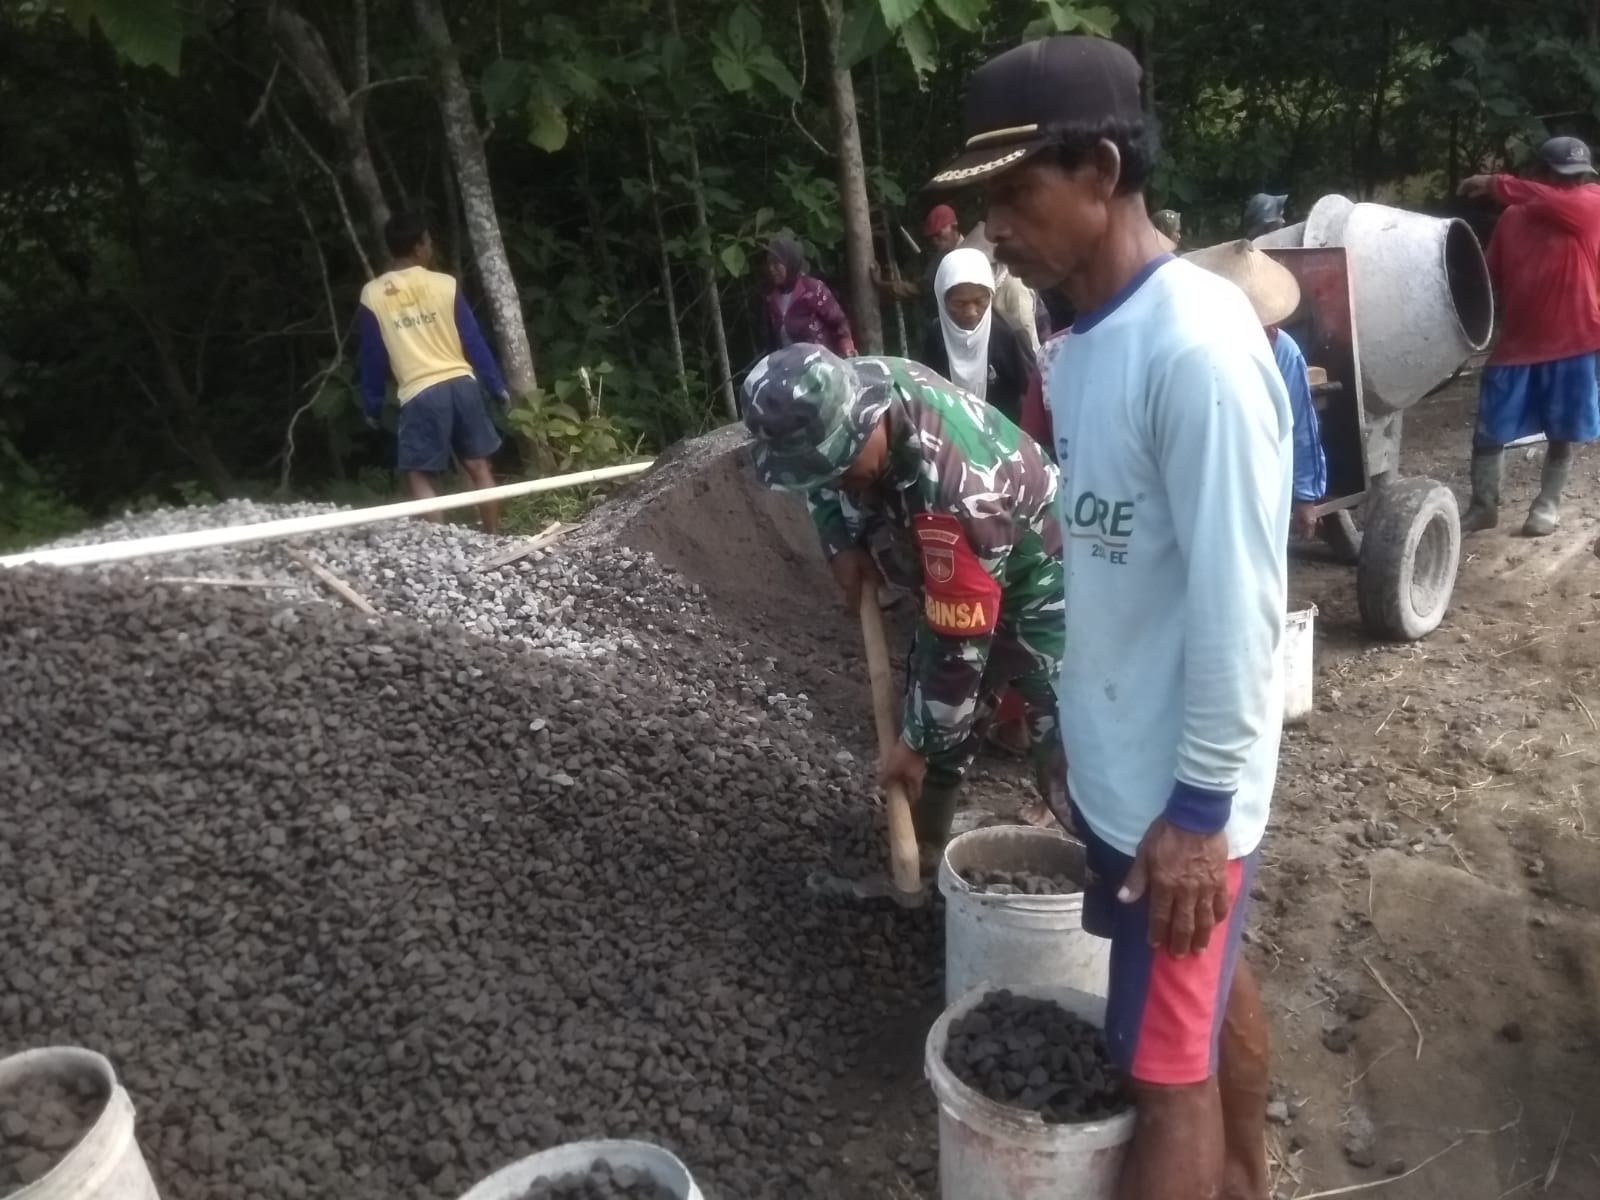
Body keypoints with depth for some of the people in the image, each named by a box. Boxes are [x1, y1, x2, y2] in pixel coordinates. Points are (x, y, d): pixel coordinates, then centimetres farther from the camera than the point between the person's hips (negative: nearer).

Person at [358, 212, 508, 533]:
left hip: (420, 393, -2)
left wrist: (372, 406, 15)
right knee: (480, 467, 11)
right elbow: (473, 340, 3)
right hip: (462, 383, 2)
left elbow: (372, 357, 5)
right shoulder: (445, 284, 2)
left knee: (419, 476, 7)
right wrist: (497, 386, 11)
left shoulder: (372, 295, 1)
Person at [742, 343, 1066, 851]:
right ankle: (921, 849, 28)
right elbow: (823, 474, 4)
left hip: (1035, 574, -8)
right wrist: (841, 541, -12)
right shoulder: (852, 390, -21)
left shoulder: (953, 496, -42)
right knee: (929, 690, 13)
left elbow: (960, 642, -32)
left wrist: (917, 743, -21)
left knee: (1061, 733, -14)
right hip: (956, 574, 8)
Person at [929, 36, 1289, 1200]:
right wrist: (1086, 735, 16)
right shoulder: (1082, 340, 4)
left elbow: (1236, 602, -23)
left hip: (1177, 788, -8)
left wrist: (1200, 805, -18)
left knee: (1168, 1061, 6)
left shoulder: (1199, 346, -24)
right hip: (1119, 763, 8)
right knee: (1211, 987, 25)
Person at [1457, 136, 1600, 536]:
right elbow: (1494, 276, 8)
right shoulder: (1512, 219, 5)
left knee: (1561, 434, 8)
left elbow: (1554, 202, -24)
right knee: (1487, 432, 2)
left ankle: (1548, 505, 24)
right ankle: (1483, 506, 18)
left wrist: (1496, 184, -22)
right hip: (1515, 344, 2)